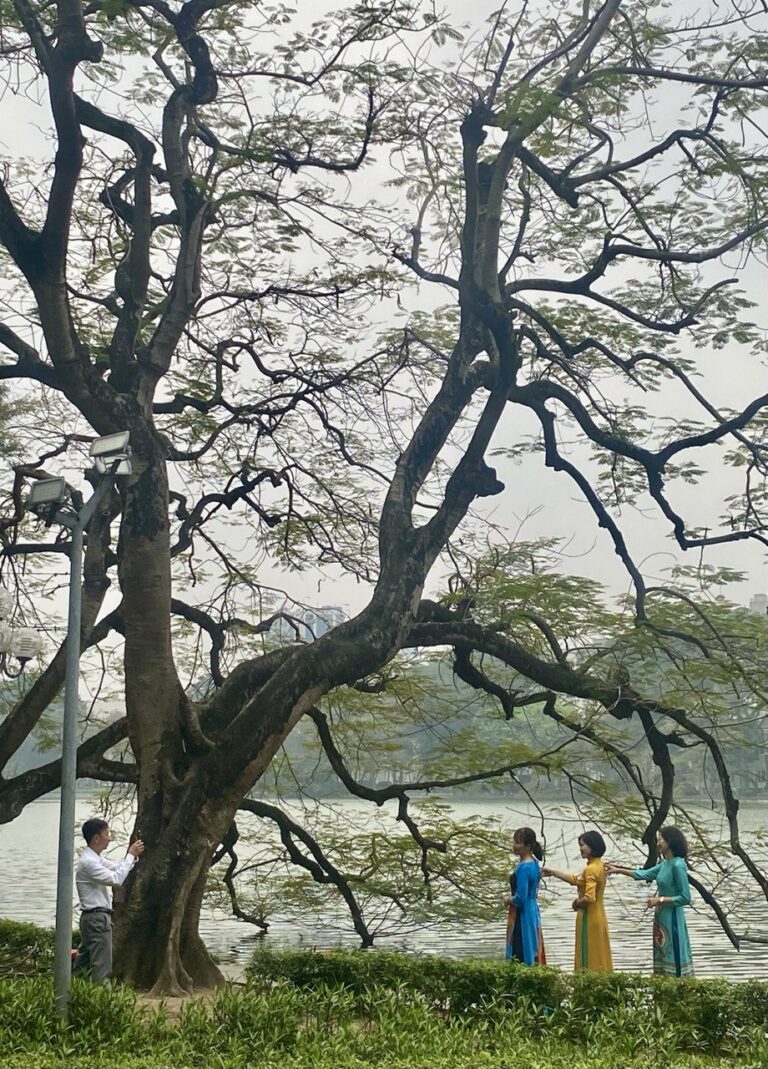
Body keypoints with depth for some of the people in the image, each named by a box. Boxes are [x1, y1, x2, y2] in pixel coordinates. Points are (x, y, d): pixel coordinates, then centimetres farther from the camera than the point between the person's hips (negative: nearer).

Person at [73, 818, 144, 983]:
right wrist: (131, 855, -19)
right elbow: (116, 879, -26)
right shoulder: (88, 862, -19)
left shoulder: (96, 859, 13)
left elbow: (116, 867, 25)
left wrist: (133, 855, 9)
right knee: (102, 965, -8)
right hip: (97, 918, -10)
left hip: (92, 918, 10)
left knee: (83, 962, 15)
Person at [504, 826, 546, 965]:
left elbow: (520, 899, -24)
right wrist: (513, 897, 7)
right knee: (533, 951, 13)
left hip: (522, 915, -10)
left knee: (520, 956, -5)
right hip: (533, 911, 10)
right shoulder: (534, 863, 7)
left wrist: (508, 900, -5)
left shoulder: (523, 868, -21)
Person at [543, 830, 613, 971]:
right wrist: (553, 872, 18)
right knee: (598, 958, 12)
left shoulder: (591, 869, -21)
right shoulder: (598, 865, 8)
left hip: (589, 918, -9)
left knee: (589, 959, -2)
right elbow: (576, 880, 19)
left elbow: (589, 898, -28)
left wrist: (577, 903, -8)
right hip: (597, 917, 9)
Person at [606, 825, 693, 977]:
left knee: (674, 957, -4)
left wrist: (660, 899, -17)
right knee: (664, 956, 12)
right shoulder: (665, 863, 8)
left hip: (672, 919, -9)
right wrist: (619, 870, 20)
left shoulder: (678, 865, -19)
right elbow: (645, 874, 21)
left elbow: (685, 898, -20)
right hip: (662, 918, 9)